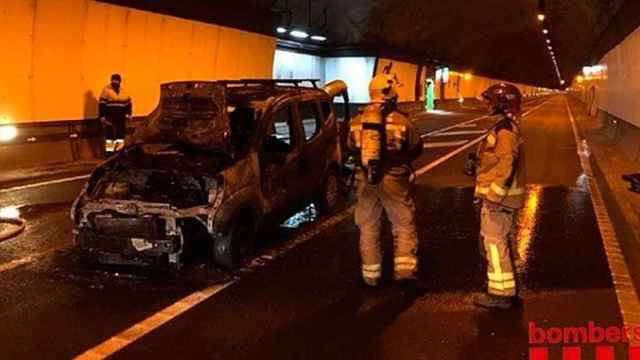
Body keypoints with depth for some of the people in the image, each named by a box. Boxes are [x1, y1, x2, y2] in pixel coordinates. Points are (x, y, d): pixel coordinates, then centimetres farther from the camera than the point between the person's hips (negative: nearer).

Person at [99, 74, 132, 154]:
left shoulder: (123, 91, 9)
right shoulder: (106, 90, -4)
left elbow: (128, 103, 13)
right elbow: (102, 104, -6)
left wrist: (128, 114, 3)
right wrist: (102, 116, -10)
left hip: (120, 117, 4)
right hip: (109, 117, -4)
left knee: (121, 132, 6)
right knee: (109, 132, -4)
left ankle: (119, 148, 14)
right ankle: (109, 150, 1)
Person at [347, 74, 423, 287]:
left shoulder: (357, 121, -1)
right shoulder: (400, 121, -10)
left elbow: (350, 149, 11)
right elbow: (417, 148, 2)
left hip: (365, 180, 3)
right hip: (393, 179, -3)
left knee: (368, 228, 14)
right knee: (404, 226, 10)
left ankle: (371, 275, 19)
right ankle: (405, 268, 0)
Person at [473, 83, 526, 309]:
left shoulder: (505, 129, -19)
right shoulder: (507, 126, 14)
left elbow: (507, 165, -25)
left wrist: (494, 196, -25)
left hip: (499, 196, -11)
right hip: (500, 195, 11)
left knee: (495, 242, -6)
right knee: (497, 240, 18)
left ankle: (501, 294, 0)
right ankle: (506, 288, 29)